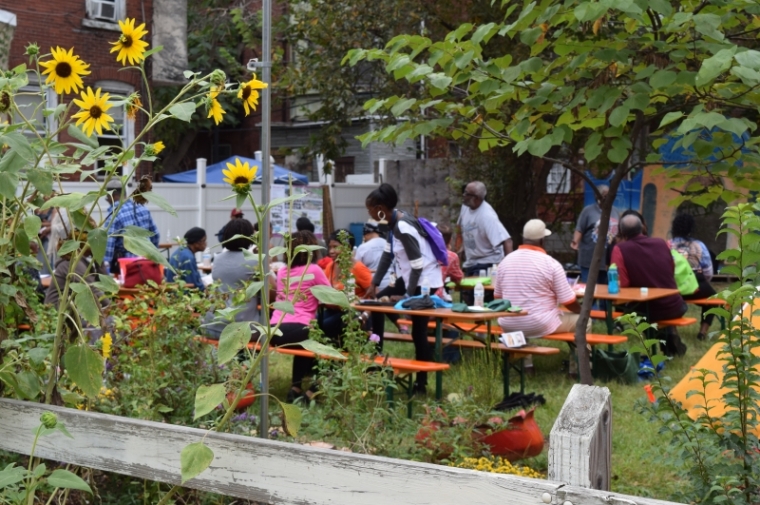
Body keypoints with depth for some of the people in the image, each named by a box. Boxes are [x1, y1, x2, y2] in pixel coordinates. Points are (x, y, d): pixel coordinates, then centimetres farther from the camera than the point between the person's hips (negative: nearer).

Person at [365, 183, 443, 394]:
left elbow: (418, 265, -25)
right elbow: (387, 255, 11)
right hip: (410, 277, 10)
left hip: (424, 281, -10)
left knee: (418, 332, -5)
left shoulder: (403, 228, -25)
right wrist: (374, 284, 9)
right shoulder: (393, 222, 4)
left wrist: (408, 296, -18)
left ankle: (421, 383, 5)